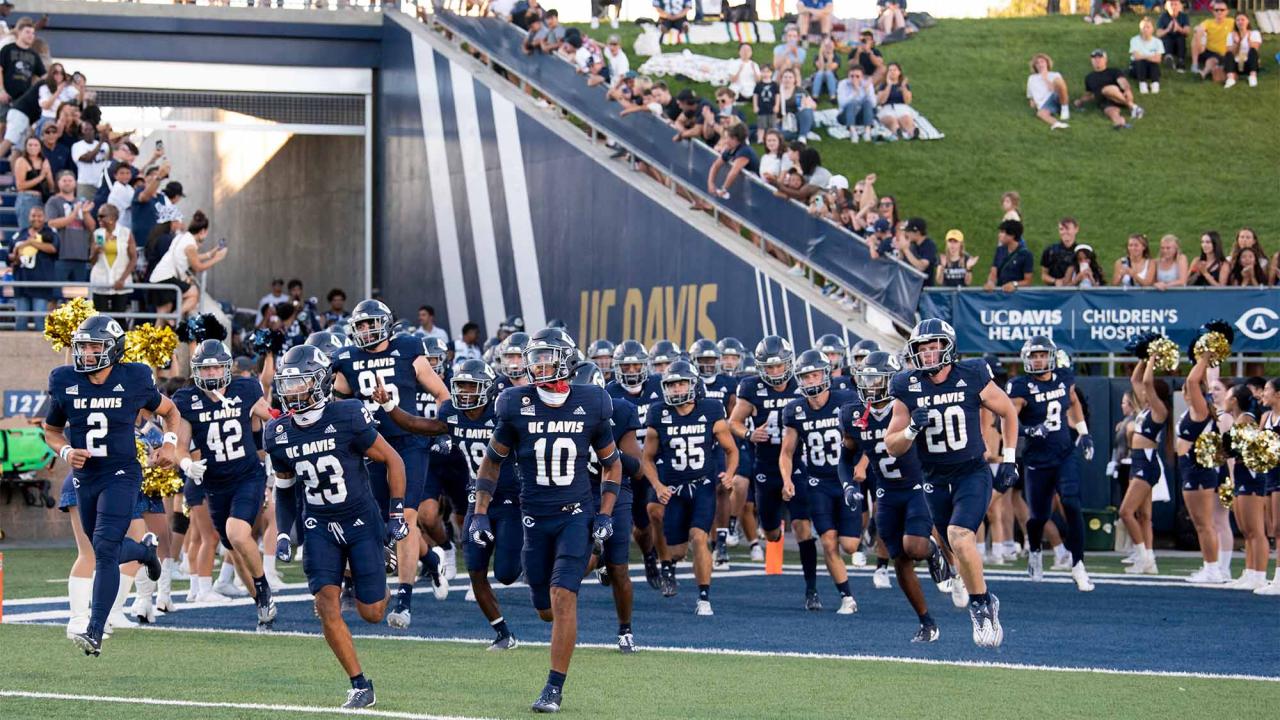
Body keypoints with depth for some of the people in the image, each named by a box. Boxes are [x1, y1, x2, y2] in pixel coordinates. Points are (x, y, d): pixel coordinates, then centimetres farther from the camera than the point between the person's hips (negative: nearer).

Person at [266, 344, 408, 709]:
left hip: (362, 521, -3)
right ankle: (360, 686, -1)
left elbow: (392, 460, -7)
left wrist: (397, 512, -10)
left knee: (372, 613, -2)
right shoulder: (278, 434, -4)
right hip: (320, 528, 3)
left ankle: (384, 575, 35)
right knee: (327, 606, -12)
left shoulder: (348, 419, -18)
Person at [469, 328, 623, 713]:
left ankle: (554, 688, -10)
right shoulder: (517, 406, -5)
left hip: (576, 515, -2)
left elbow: (611, 464, 10)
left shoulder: (590, 406, -5)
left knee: (562, 597, -16)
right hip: (536, 519, 2)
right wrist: (479, 515, 1)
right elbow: (492, 461, 8)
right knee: (546, 609, 6)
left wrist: (605, 515, 0)